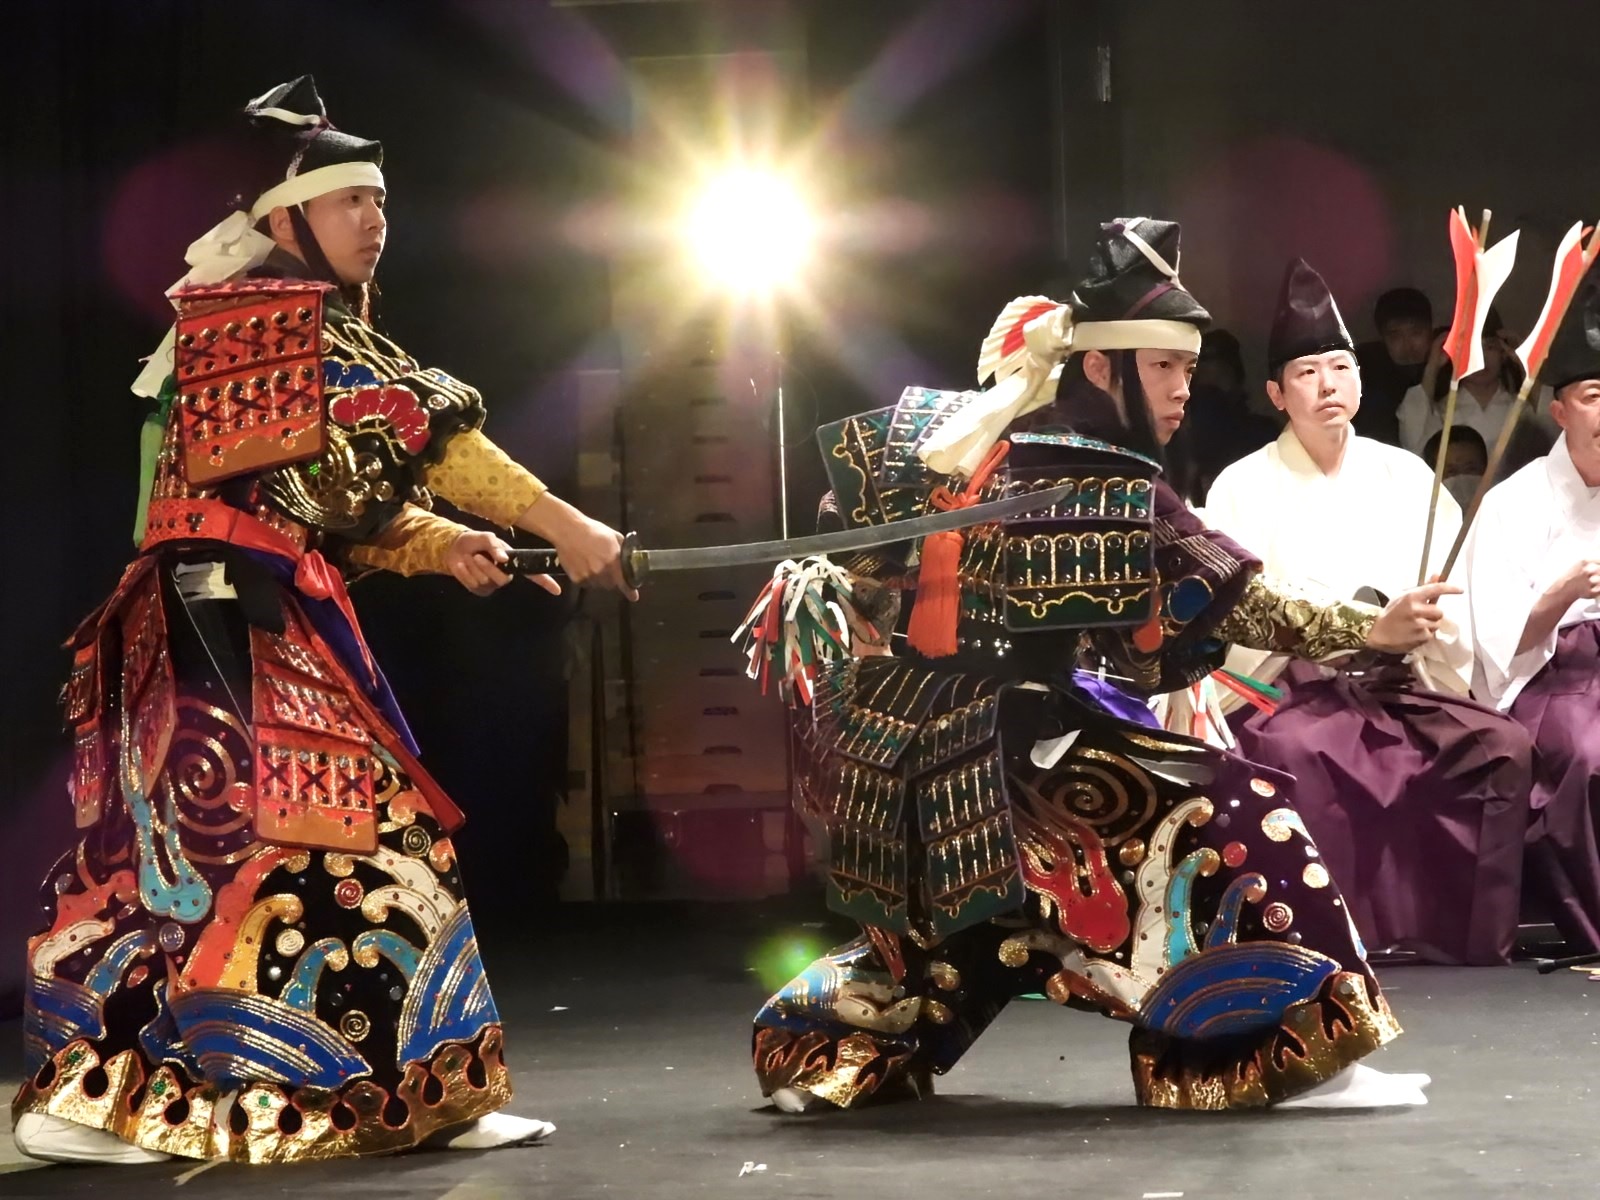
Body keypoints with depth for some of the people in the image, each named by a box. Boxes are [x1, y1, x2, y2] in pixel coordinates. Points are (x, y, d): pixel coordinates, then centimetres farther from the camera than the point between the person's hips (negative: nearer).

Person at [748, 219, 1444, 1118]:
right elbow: (1225, 601, -19)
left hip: (900, 744, 9)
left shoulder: (956, 430, 8)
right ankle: (1284, 1055, -12)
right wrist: (1369, 630, -20)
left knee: (971, 916, 30)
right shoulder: (1105, 486, -16)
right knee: (1228, 818, -10)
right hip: (990, 756, -9)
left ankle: (817, 1049, 37)